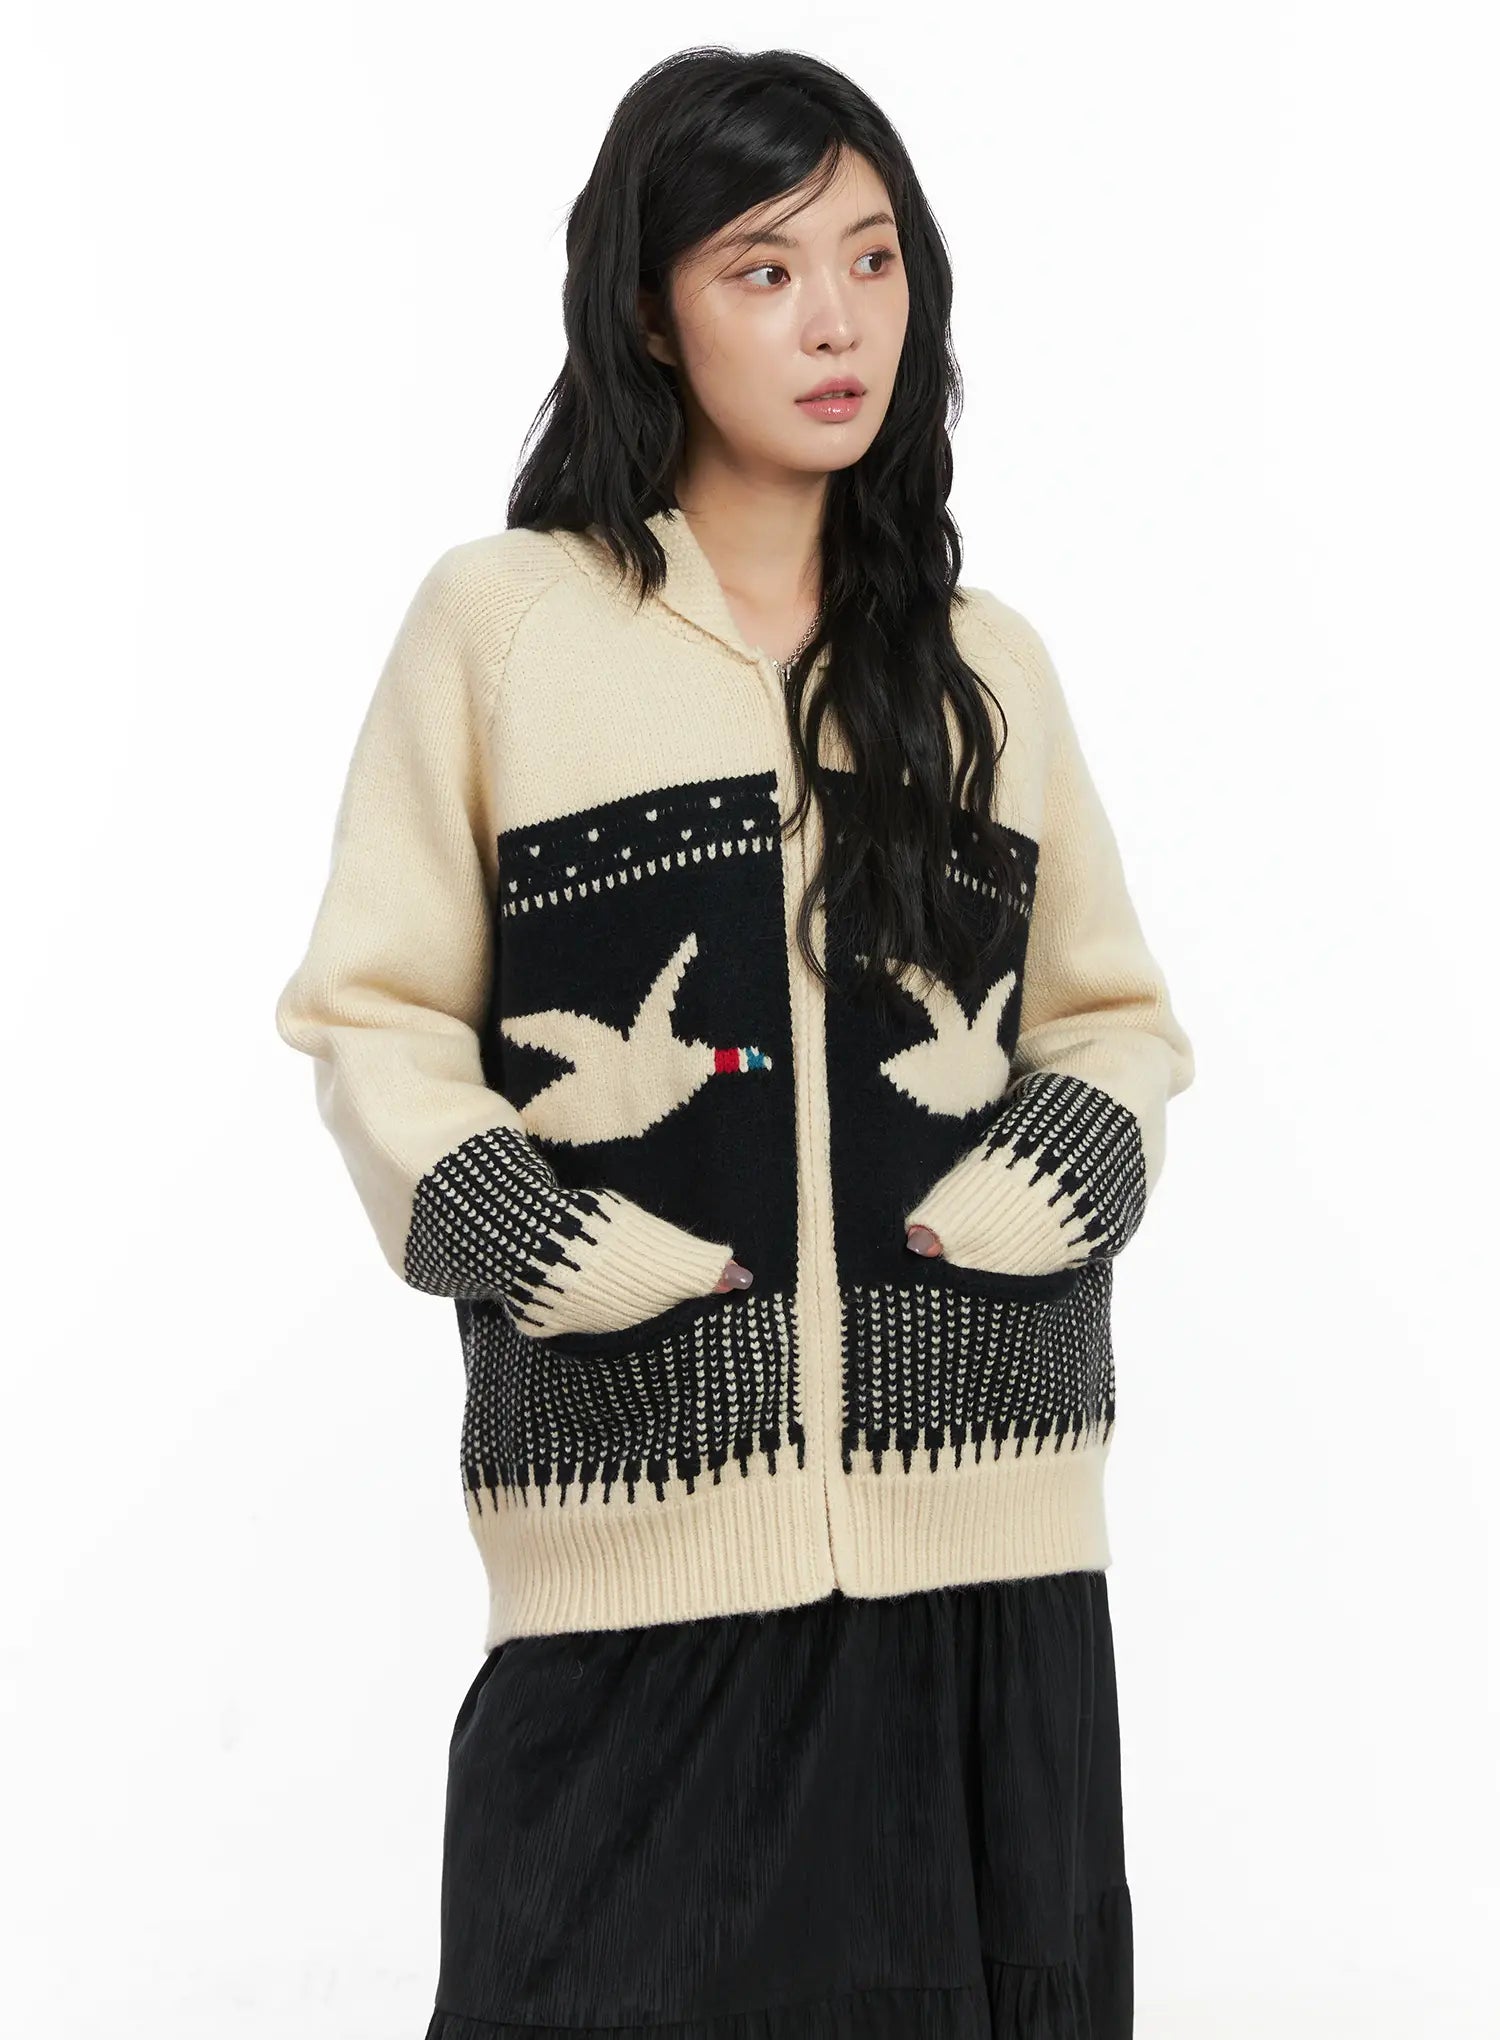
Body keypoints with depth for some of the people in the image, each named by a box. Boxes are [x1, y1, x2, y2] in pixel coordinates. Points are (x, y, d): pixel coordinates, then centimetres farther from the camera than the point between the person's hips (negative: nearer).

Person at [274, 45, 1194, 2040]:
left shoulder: (987, 661, 15)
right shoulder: (498, 623, 5)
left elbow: (1114, 1016, 19)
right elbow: (380, 1015, 6)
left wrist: (1072, 1168, -1)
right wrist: (511, 1238, -10)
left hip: (983, 1526, 3)